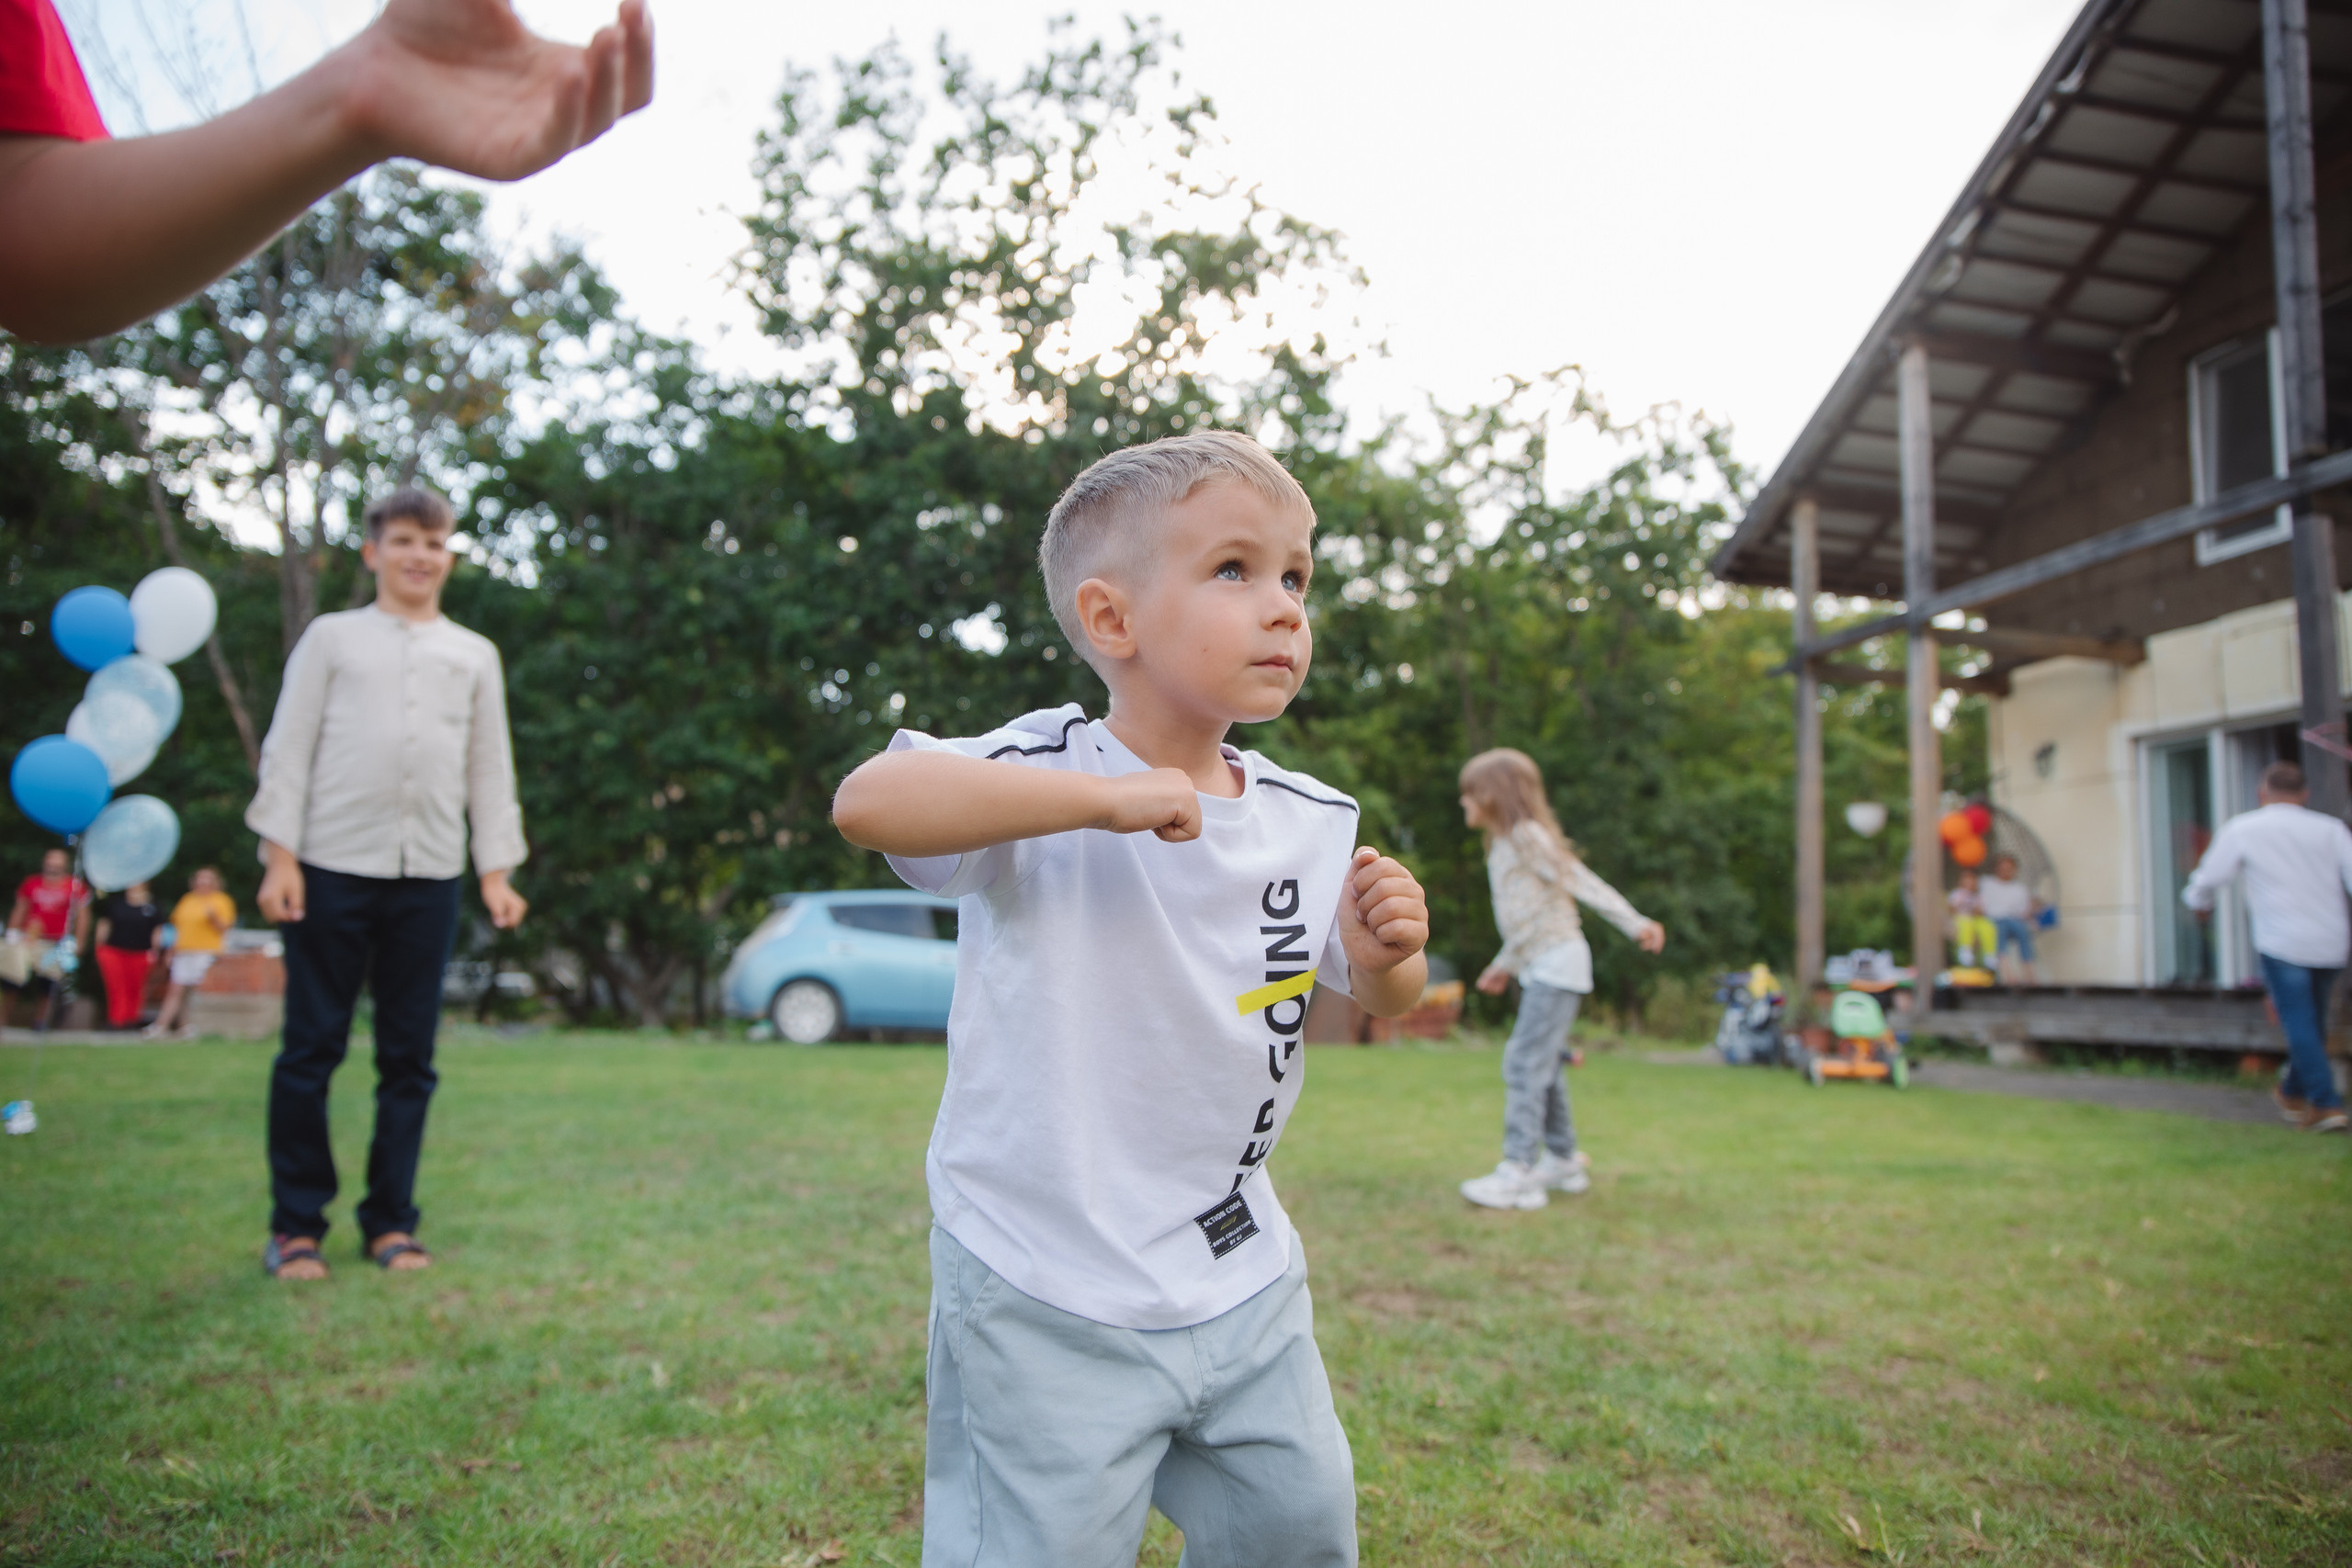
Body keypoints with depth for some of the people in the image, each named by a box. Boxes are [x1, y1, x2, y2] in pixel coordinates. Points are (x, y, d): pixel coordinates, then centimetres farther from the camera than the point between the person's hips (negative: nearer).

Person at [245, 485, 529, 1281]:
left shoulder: (474, 655, 16)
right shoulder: (332, 637, 10)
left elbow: (490, 768, 14)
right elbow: (289, 749, 5)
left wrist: (496, 871, 6)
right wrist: (279, 857, -4)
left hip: (428, 878, 2)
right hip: (332, 867, -2)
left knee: (409, 1056, 5)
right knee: (311, 1050, 1)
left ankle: (390, 1221, 15)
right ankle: (295, 1223, 11)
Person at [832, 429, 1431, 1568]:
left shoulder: (1312, 824, 0)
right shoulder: (1044, 770, -17)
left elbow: (1382, 1000, 12)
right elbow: (867, 803, -35)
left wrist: (1387, 952, -11)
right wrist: (1106, 797, -38)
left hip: (1241, 1277, 6)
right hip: (1046, 1298, -5)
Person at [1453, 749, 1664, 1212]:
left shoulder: (1527, 836, -13)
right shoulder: (1504, 844, 15)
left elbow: (1582, 882, -15)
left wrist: (1636, 924, -18)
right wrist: (1505, 964, 29)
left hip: (1558, 962, -10)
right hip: (1540, 968, 10)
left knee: (1525, 1062, -13)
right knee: (1543, 1065, 15)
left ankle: (1518, 1173, -14)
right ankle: (1563, 1160, 26)